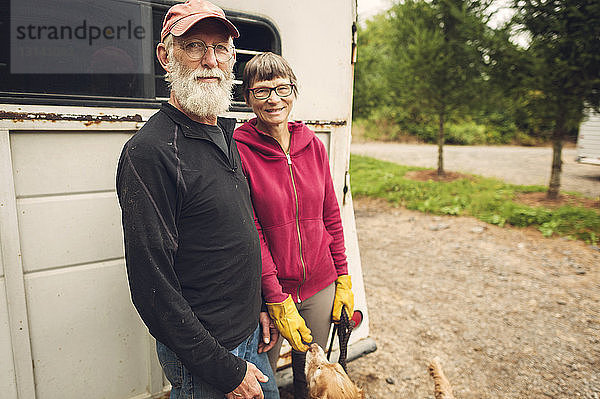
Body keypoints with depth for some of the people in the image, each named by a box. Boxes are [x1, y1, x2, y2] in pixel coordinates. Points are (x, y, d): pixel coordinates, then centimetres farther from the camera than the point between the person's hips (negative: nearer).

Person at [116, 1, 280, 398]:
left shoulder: (226, 135, 5)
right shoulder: (149, 151, -22)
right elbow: (152, 286, -23)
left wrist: (259, 306, 10)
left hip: (249, 334, 8)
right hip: (201, 356, -7)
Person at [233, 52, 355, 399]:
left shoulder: (313, 145, 1)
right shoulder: (238, 149, -12)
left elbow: (331, 216, 6)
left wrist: (343, 279, 6)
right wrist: (278, 301, -15)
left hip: (319, 285, 4)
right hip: (265, 292, -4)